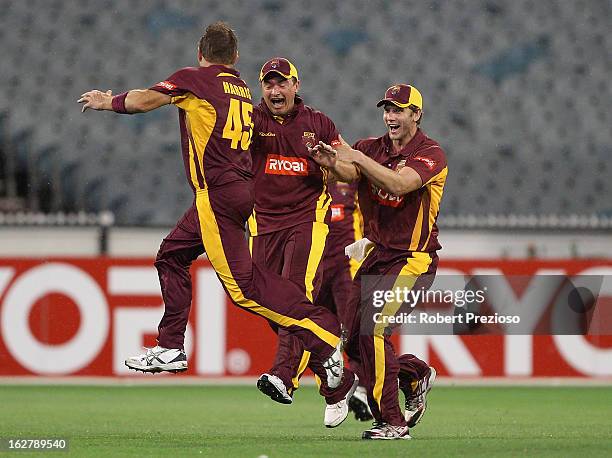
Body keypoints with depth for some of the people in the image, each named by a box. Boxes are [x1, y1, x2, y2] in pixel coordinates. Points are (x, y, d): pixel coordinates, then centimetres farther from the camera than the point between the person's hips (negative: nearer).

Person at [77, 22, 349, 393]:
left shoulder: (195, 78, -3)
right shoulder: (241, 89, 18)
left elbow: (146, 99, -11)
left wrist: (107, 102, 6)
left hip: (218, 192, -9)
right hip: (242, 187, 9)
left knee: (242, 283, -14)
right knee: (173, 255, 20)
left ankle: (324, 333, -23)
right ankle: (170, 349, 22)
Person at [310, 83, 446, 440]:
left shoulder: (431, 154, -11)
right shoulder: (374, 147, 6)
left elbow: (399, 184, -30)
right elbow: (351, 173, -15)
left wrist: (358, 157, -36)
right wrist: (331, 162, -38)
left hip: (413, 260, -7)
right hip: (375, 256, 7)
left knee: (373, 330, -19)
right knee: (352, 337, 5)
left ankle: (393, 422, -11)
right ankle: (416, 374, 31)